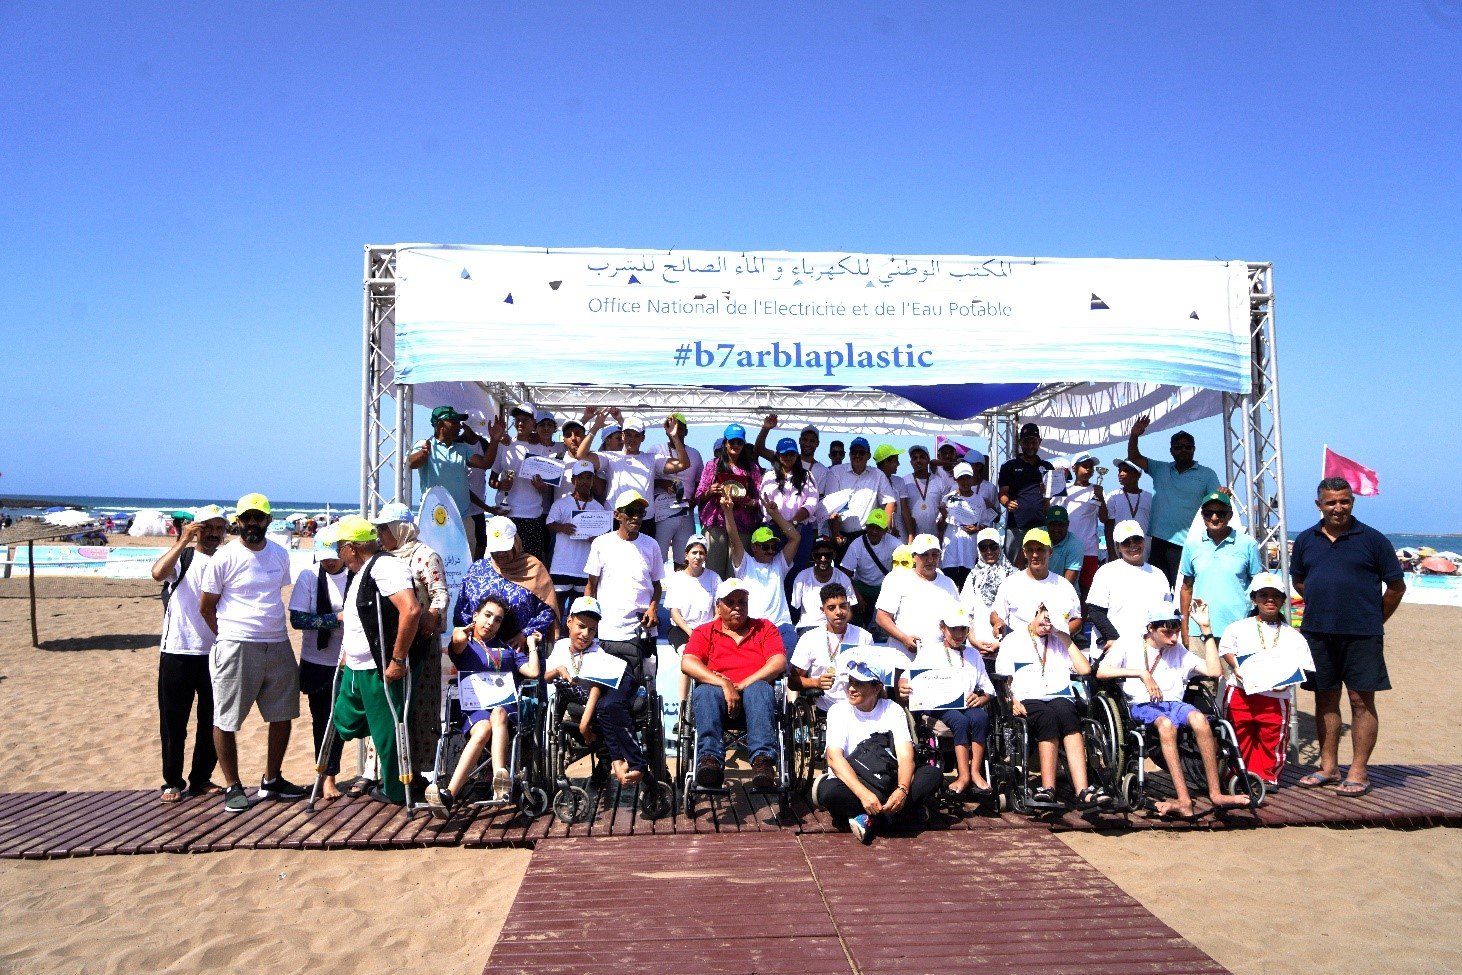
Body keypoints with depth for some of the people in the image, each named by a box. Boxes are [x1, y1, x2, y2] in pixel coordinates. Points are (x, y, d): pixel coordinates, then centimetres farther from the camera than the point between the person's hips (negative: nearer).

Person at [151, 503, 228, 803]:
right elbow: (158, 573, -23)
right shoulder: (181, 557, 0)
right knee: (174, 721, 5)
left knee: (211, 721, 9)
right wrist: (183, 541, -24)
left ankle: (201, 779, 22)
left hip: (215, 653, 3)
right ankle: (173, 782, 16)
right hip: (178, 652, -3)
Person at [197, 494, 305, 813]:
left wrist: (274, 629, 14)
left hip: (278, 646, 5)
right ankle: (232, 787, 15)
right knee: (226, 721, 1)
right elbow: (206, 607, -1)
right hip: (237, 648, -5)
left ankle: (271, 781, 26)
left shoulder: (280, 555, 8)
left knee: (283, 715, 11)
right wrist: (229, 637, 2)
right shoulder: (224, 558, -6)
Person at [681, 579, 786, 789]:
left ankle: (763, 760, -51)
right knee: (706, 692, -34)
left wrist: (744, 684, -11)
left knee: (760, 690, -35)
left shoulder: (764, 628, 22)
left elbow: (779, 661, 4)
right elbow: (687, 663, 0)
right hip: (719, 695, 0)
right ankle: (710, 758, -50)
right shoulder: (704, 632, 19)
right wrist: (724, 684, -16)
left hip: (753, 690, 0)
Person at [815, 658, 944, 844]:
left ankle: (872, 819, -28)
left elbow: (905, 756, -12)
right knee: (828, 792, -36)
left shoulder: (893, 710, 0)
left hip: (888, 783, 3)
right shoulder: (838, 710, -5)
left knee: (933, 774, -21)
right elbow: (834, 757, -20)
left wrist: (902, 790, -34)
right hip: (851, 784, -2)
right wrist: (863, 794, -35)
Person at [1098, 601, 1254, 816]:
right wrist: (1141, 673, -15)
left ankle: (1216, 793, -30)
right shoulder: (1127, 645, 10)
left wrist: (1205, 629, 9)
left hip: (1174, 703, 3)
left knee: (1199, 719, -32)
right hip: (1141, 705, -3)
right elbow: (1101, 671, -6)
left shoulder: (1179, 651, 22)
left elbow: (1215, 671, 9)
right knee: (1166, 723, -38)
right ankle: (1184, 800, -43)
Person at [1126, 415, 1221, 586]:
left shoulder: (1207, 474, 6)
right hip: (1156, 540, 3)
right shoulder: (1160, 469, 15)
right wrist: (1134, 436, -6)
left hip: (1186, 544, -3)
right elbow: (1134, 458, 11)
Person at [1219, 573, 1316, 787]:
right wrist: (1236, 667, -10)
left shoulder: (1293, 636, 9)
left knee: (1272, 739, 2)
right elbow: (1226, 649, 8)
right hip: (1242, 692, 0)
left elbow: (1304, 667, 5)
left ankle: (1267, 776, 19)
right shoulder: (1239, 628, 9)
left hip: (1276, 696, 1)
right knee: (1239, 737, 4)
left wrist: (1288, 680, -13)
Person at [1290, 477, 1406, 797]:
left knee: (1361, 701, 0)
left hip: (1361, 636, -3)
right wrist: (1321, 608, 13)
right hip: (1317, 633, 4)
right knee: (1325, 699, 10)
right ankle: (1328, 767, 20)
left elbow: (1396, 585, 3)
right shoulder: (1306, 540, 7)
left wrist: (1375, 621, 5)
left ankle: (1358, 772, 7)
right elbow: (1298, 580, 21)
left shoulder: (1373, 539, -2)